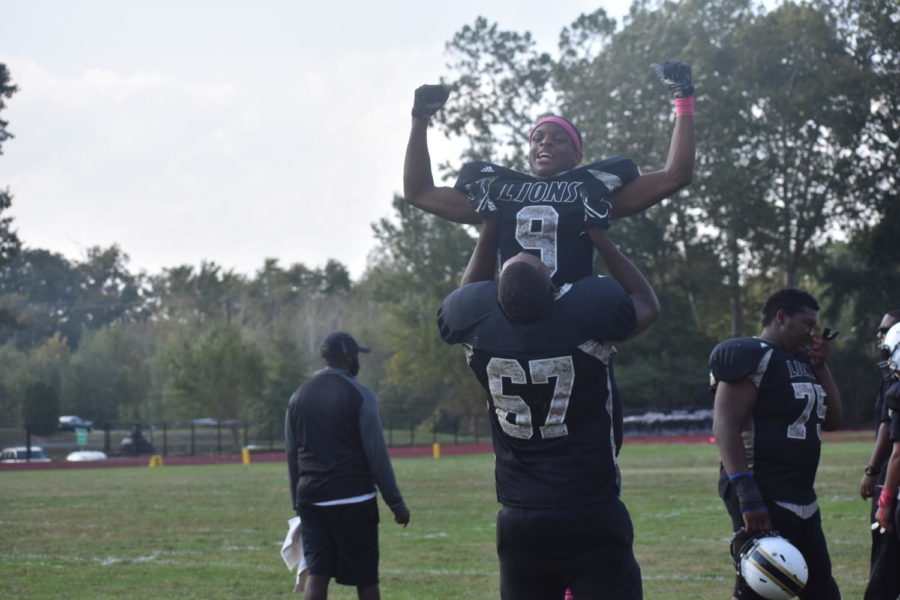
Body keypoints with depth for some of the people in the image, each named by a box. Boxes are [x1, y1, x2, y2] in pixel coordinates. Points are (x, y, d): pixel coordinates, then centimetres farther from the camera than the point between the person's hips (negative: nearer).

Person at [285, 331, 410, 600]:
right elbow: (377, 455, -9)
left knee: (317, 573, 2)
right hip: (353, 499, -5)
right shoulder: (359, 395, -7)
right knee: (365, 578, 4)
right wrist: (396, 502, -4)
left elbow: (292, 456, 14)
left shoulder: (298, 397, 11)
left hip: (311, 498, 5)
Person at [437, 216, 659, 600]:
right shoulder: (587, 313, -13)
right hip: (592, 519, -3)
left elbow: (472, 293, 24)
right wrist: (598, 233, 17)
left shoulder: (479, 323, -5)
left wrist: (490, 227, 29)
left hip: (519, 522, 3)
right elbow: (647, 305, 11)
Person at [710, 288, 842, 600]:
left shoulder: (800, 361, 17)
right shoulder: (752, 356, -12)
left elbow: (832, 420, 20)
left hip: (802, 501, 10)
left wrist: (820, 366, 9)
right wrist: (747, 495, -28)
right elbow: (725, 425, -21)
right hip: (765, 501, -10)